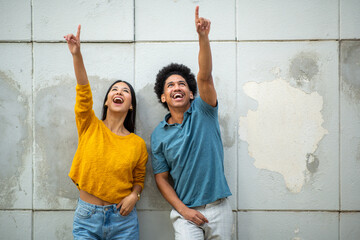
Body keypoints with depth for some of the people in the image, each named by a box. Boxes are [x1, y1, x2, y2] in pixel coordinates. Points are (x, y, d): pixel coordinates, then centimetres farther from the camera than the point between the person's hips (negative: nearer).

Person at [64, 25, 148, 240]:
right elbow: (84, 91, -17)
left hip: (123, 218, 1)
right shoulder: (90, 126, -3)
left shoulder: (138, 144, -2)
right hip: (87, 216, 0)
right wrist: (76, 54, -30)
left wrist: (134, 195, -10)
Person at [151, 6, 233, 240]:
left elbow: (205, 76, -18)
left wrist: (203, 36, -32)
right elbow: (162, 177, 4)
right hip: (186, 211, 0)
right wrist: (183, 210, -8)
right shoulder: (159, 135, 1)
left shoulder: (203, 112, -1)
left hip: (218, 207, 0)